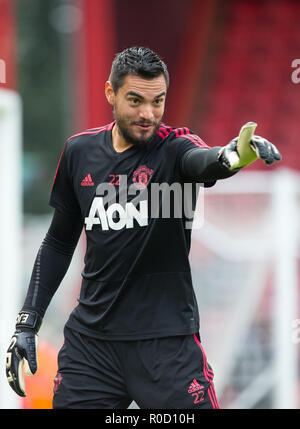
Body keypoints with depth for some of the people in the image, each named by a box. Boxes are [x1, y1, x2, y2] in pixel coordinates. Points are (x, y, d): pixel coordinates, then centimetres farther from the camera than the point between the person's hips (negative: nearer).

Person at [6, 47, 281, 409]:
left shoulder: (173, 148, -8)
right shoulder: (79, 151, 5)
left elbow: (202, 161, -34)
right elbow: (59, 240, 15)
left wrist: (229, 156, -58)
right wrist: (27, 322, 11)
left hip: (166, 341, -3)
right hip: (90, 336, 4)